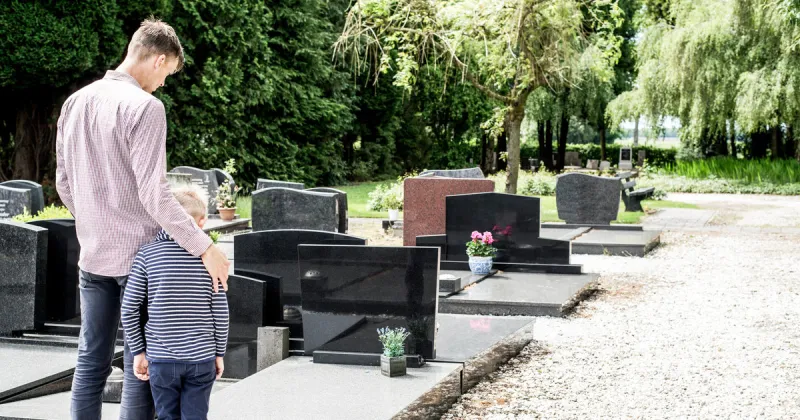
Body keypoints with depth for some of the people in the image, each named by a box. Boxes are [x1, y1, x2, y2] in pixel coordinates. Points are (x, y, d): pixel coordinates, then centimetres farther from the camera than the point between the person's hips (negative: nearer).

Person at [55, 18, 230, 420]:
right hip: (139, 256, -7)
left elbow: (63, 183, 14)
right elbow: (153, 194, -21)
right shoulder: (144, 106, -15)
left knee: (91, 362, 12)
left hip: (92, 255, 7)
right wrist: (205, 247, -17)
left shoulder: (74, 102, 8)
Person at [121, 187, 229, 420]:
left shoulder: (148, 253, -3)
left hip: (161, 357, 0)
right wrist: (219, 352, 9)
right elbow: (220, 311, -2)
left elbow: (129, 308, -3)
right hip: (201, 357, 0)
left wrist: (138, 350, 6)